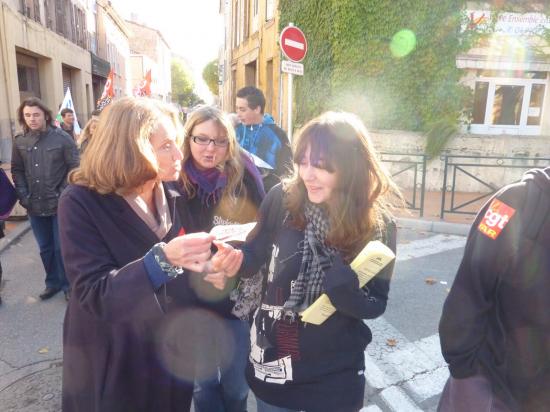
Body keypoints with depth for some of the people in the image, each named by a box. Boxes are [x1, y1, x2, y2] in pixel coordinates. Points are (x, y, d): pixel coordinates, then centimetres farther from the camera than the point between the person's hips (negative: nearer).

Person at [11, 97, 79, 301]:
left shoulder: (62, 138, -8)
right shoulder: (20, 142, 4)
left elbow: (75, 167, -7)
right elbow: (17, 170, 12)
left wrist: (63, 194, -12)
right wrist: (23, 195, 0)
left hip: (60, 205, -4)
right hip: (35, 206, 4)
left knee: (62, 247, 5)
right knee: (45, 248, 16)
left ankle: (68, 284, 23)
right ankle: (52, 282, 33)